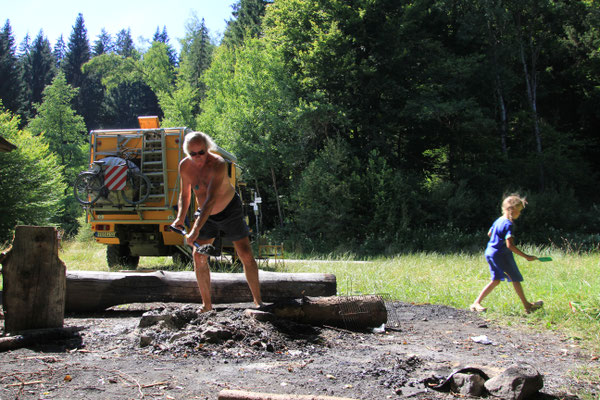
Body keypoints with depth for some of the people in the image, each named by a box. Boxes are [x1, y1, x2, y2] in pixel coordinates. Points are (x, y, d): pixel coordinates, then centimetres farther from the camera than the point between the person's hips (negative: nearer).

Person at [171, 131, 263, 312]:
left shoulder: (218, 164, -32)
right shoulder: (184, 166, -14)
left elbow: (211, 200, -41)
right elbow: (185, 195, 3)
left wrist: (196, 230, -47)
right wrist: (181, 217, -14)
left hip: (230, 210, -5)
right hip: (205, 214, 5)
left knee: (246, 255, -7)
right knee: (199, 256, -2)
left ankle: (258, 301, 4)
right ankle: (206, 304, 8)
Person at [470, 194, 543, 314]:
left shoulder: (499, 220, 8)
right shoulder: (508, 224, -19)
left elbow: (489, 234, 24)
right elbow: (510, 245, -27)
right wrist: (526, 256, -26)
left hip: (490, 252, 9)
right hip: (500, 255, -9)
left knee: (496, 280, 14)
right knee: (516, 279, 3)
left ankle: (476, 303, 7)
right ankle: (527, 306, 13)